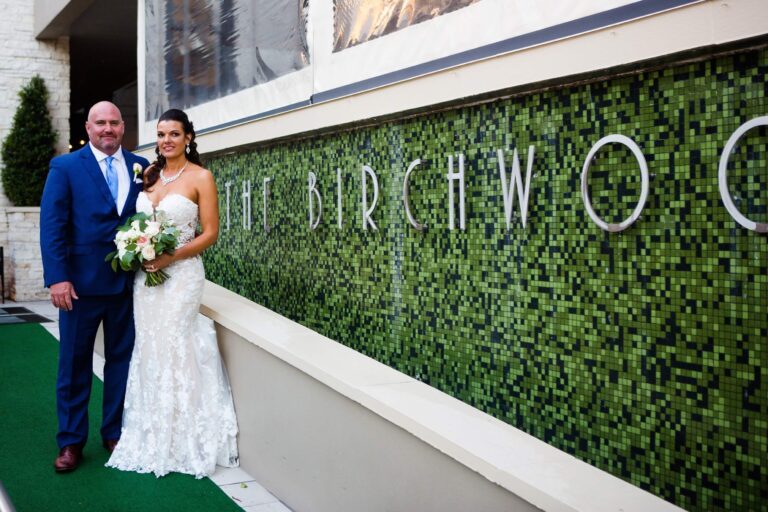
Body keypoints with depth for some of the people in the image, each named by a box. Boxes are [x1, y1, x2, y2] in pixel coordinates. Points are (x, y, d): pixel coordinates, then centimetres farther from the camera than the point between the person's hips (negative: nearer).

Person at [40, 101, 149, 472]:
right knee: (75, 364, 8)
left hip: (128, 283, 3)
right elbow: (51, 224, -7)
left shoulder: (140, 167, 7)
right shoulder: (65, 167, -2)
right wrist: (57, 278, -14)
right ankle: (71, 441, 20)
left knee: (121, 359, 12)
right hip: (81, 284, -3)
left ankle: (115, 433, 27)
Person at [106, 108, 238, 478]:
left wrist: (171, 256, -18)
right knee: (149, 349, 8)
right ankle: (153, 437, 22)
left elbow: (210, 233, -8)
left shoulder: (201, 177, -6)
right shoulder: (149, 174, 11)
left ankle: (183, 441, 13)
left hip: (181, 273, -5)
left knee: (174, 348, -3)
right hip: (145, 273, 6)